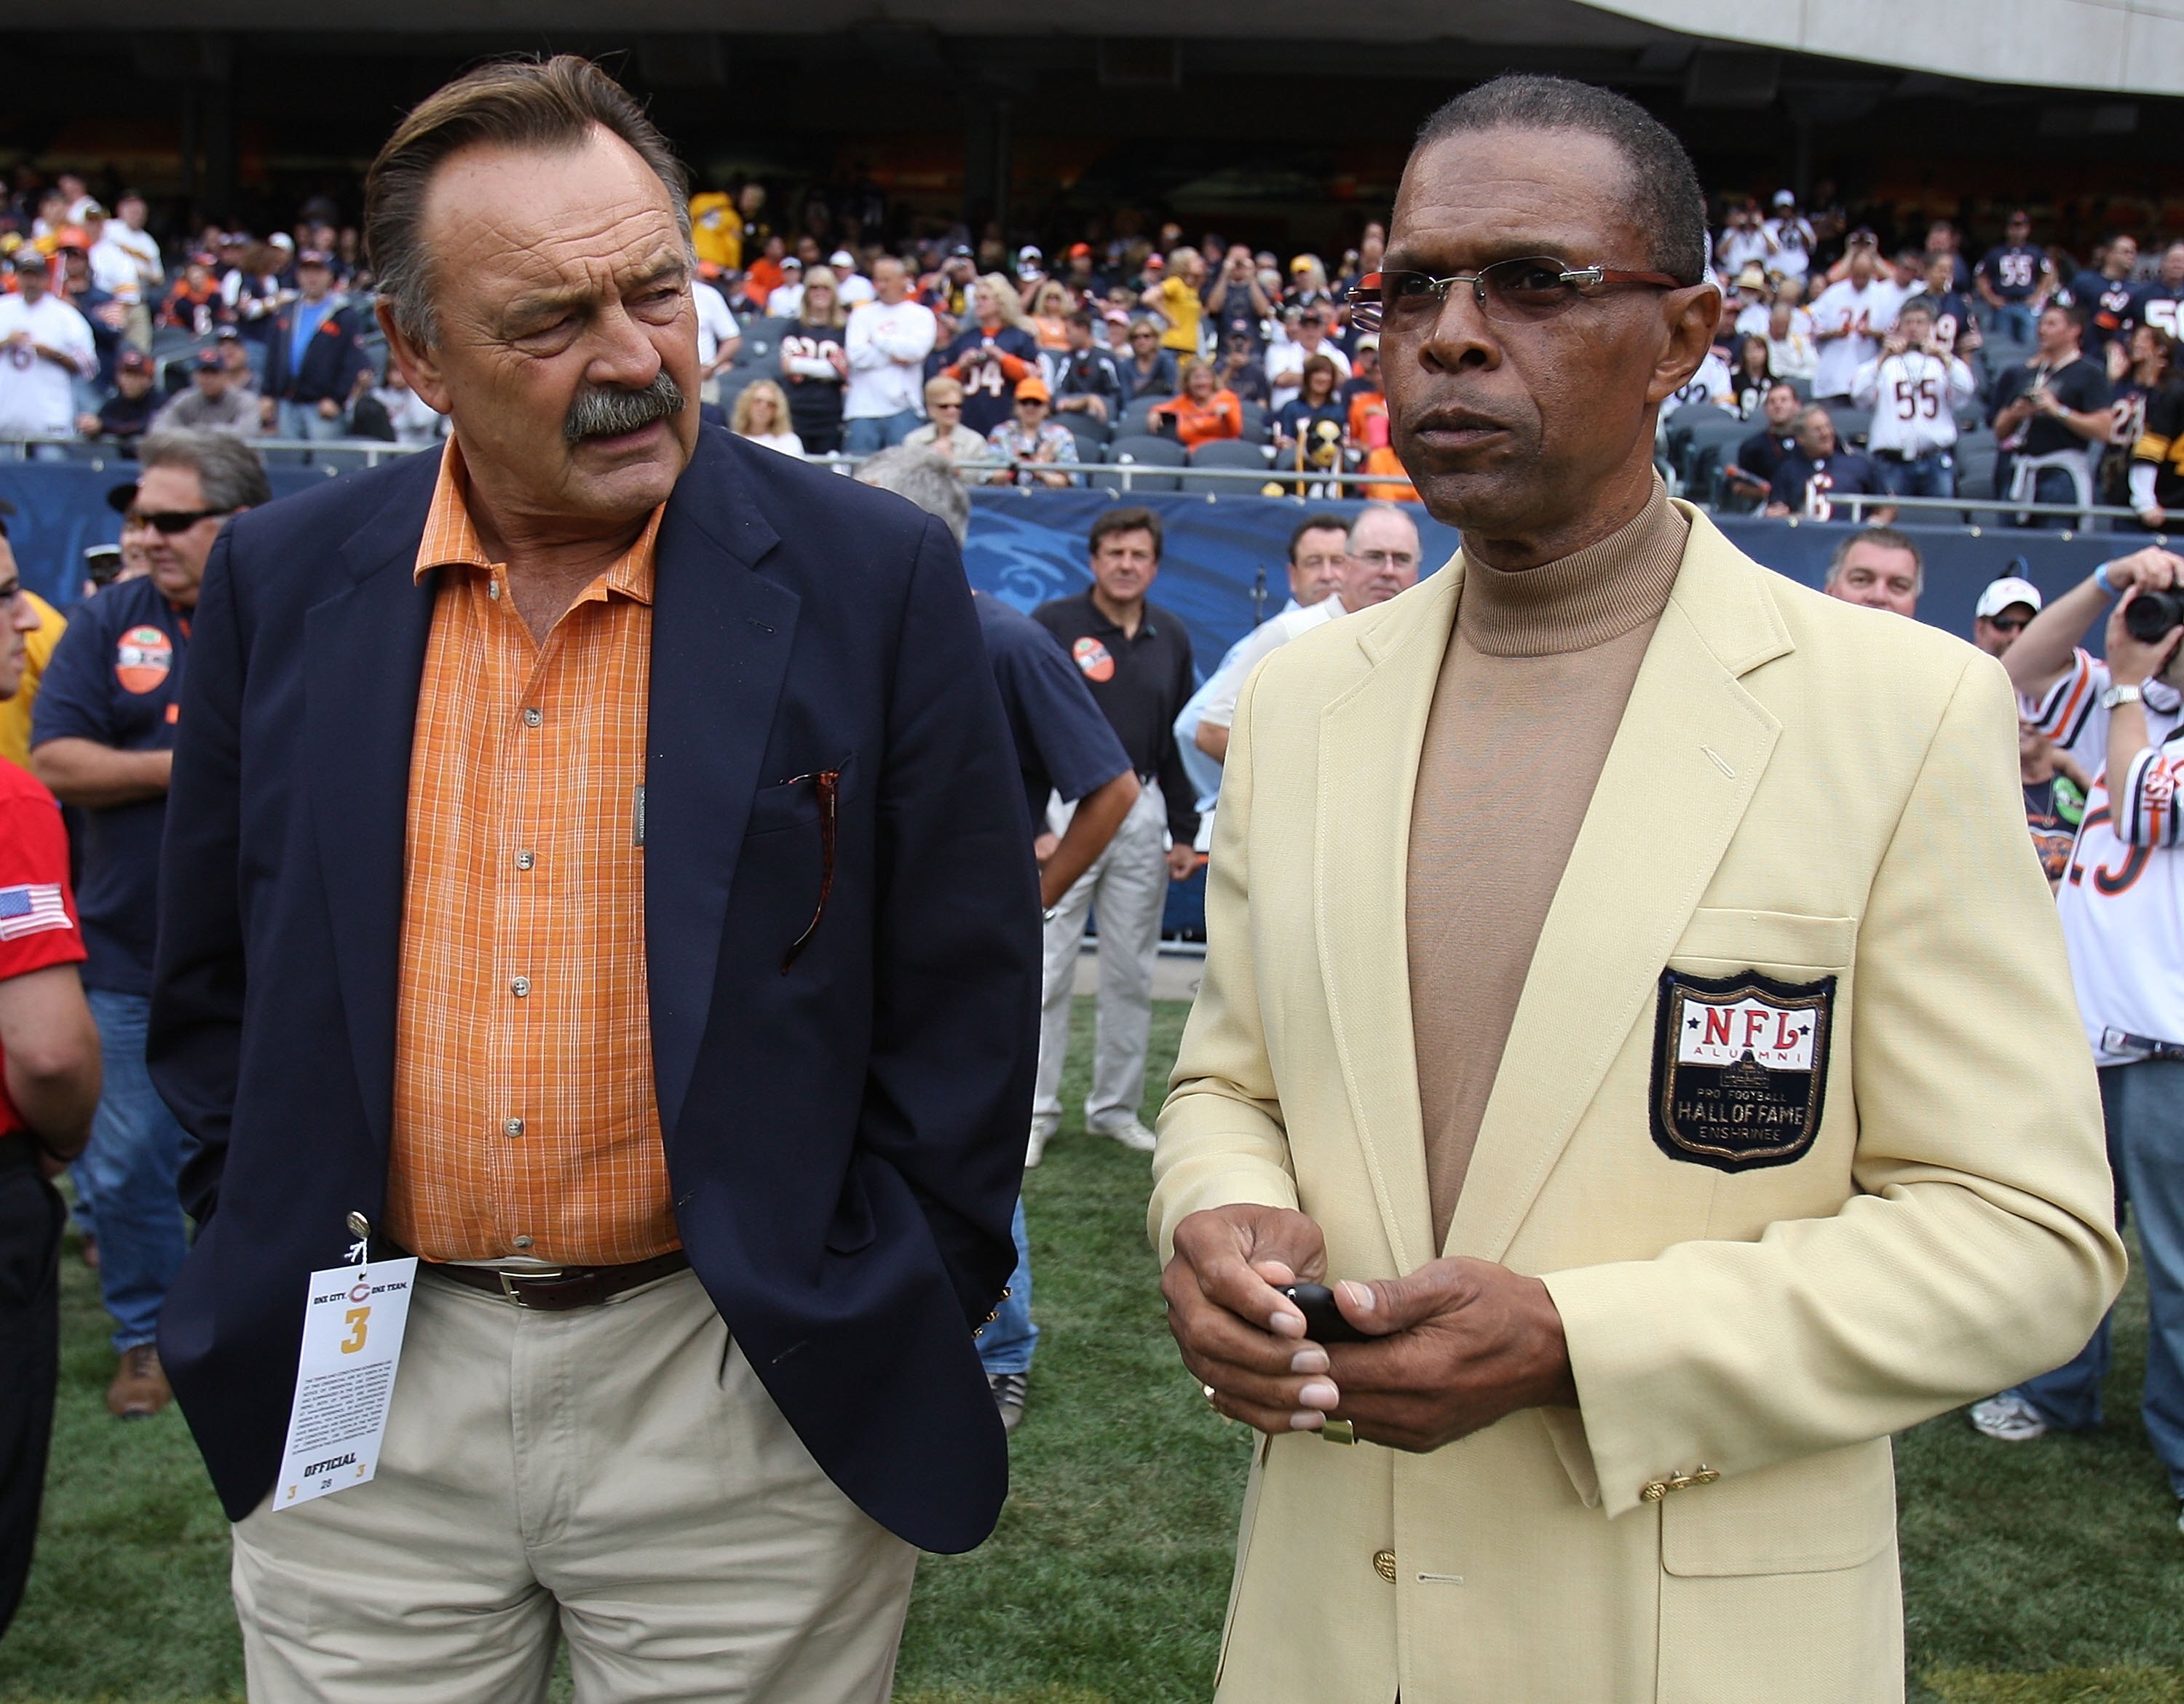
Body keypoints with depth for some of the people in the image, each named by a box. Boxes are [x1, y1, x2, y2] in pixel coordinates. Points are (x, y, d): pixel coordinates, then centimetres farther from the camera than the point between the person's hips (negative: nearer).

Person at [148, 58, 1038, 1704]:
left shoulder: (876, 579, -8)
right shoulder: (282, 581, 1)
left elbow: (965, 997, -4)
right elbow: (214, 979, 11)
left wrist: (881, 1335, -4)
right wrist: (264, 1261, 5)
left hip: (750, 1414, -2)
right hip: (356, 1403, 3)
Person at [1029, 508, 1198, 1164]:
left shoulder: (1171, 637, 11)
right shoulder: (1053, 624, -4)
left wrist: (1184, 832, 13)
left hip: (1143, 810, 5)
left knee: (1132, 973, 9)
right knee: (1049, 970, -4)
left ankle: (1116, 1107, 19)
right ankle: (1034, 1113, 6)